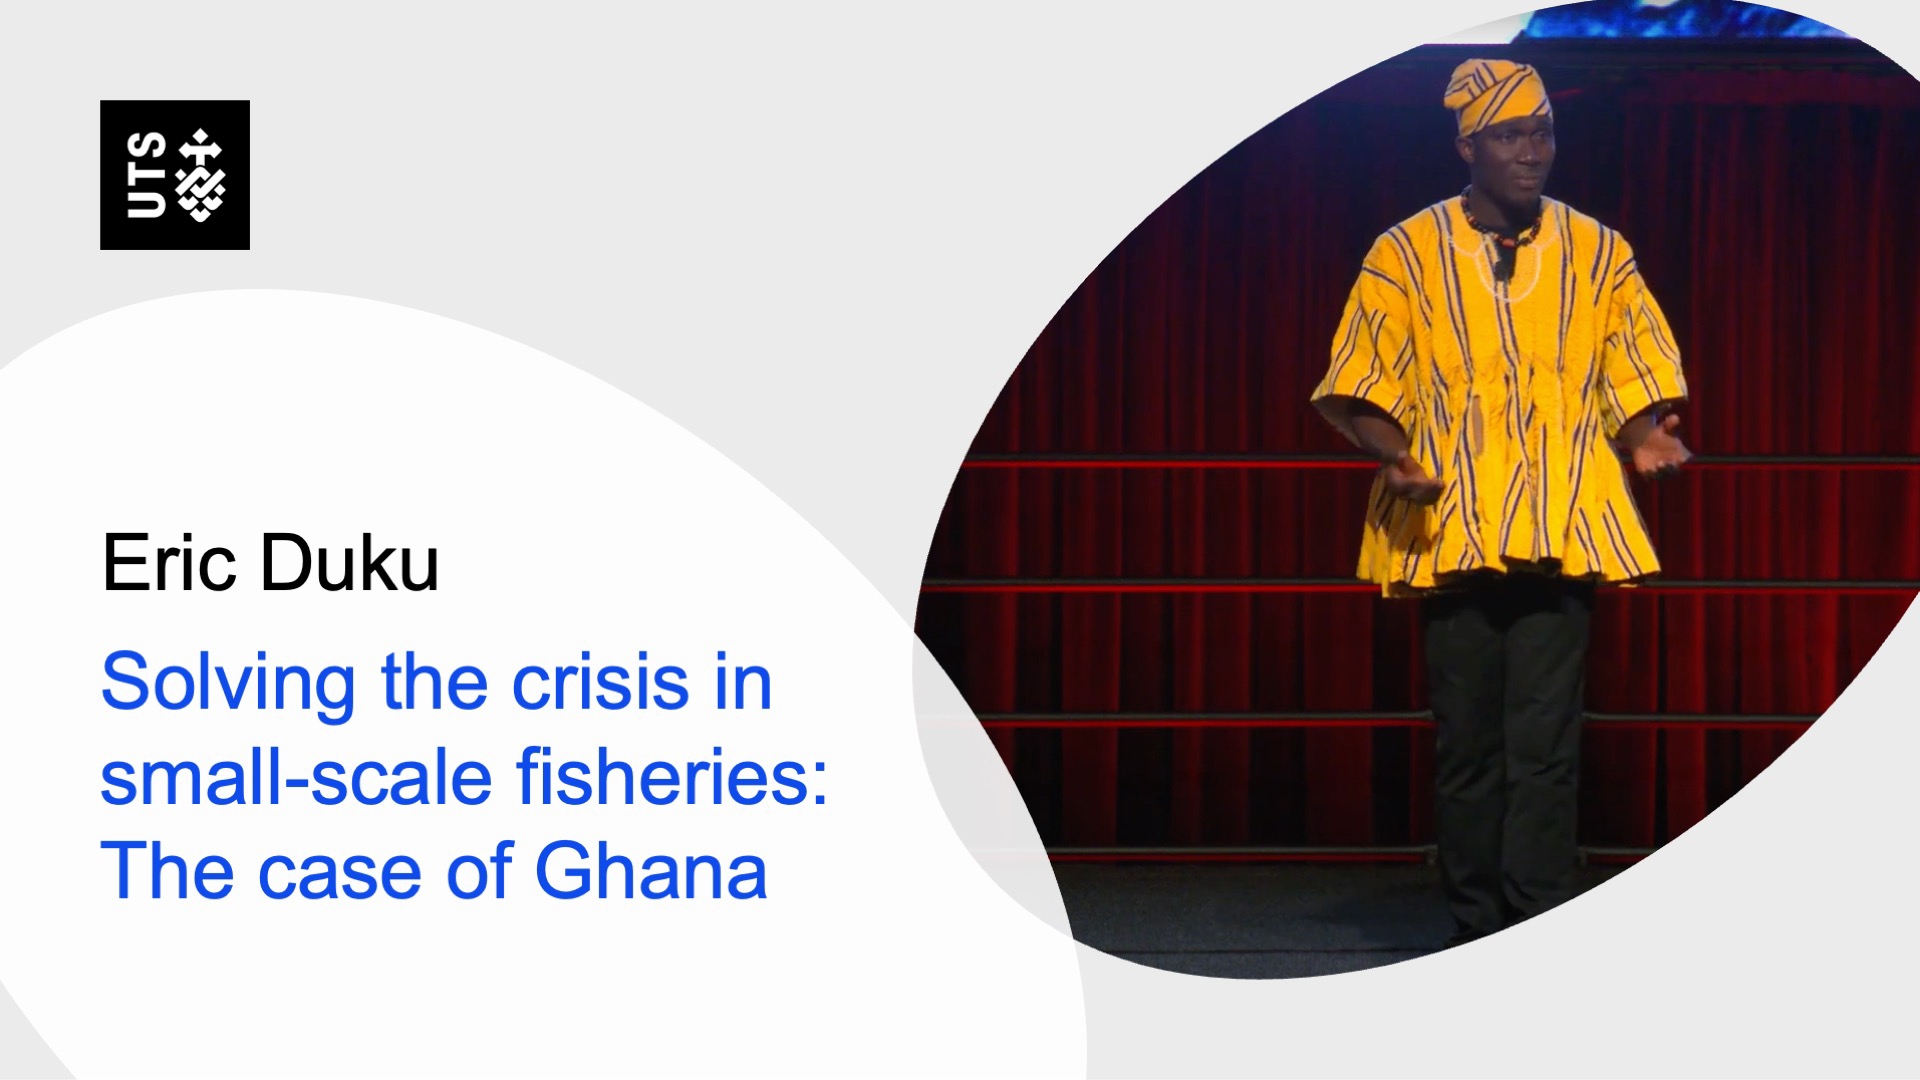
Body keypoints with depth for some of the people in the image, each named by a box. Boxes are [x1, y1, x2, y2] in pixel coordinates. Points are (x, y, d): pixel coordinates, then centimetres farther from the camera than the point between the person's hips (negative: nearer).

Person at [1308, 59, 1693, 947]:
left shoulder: (1598, 254, 10)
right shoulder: (1406, 254, 5)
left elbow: (1638, 377, 13)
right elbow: (1361, 389, 4)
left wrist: (1645, 436, -9)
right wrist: (1393, 455, -15)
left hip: (1563, 531, 0)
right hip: (1449, 531, 0)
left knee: (1545, 743, -7)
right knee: (1465, 741, 4)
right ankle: (1475, 931, 14)